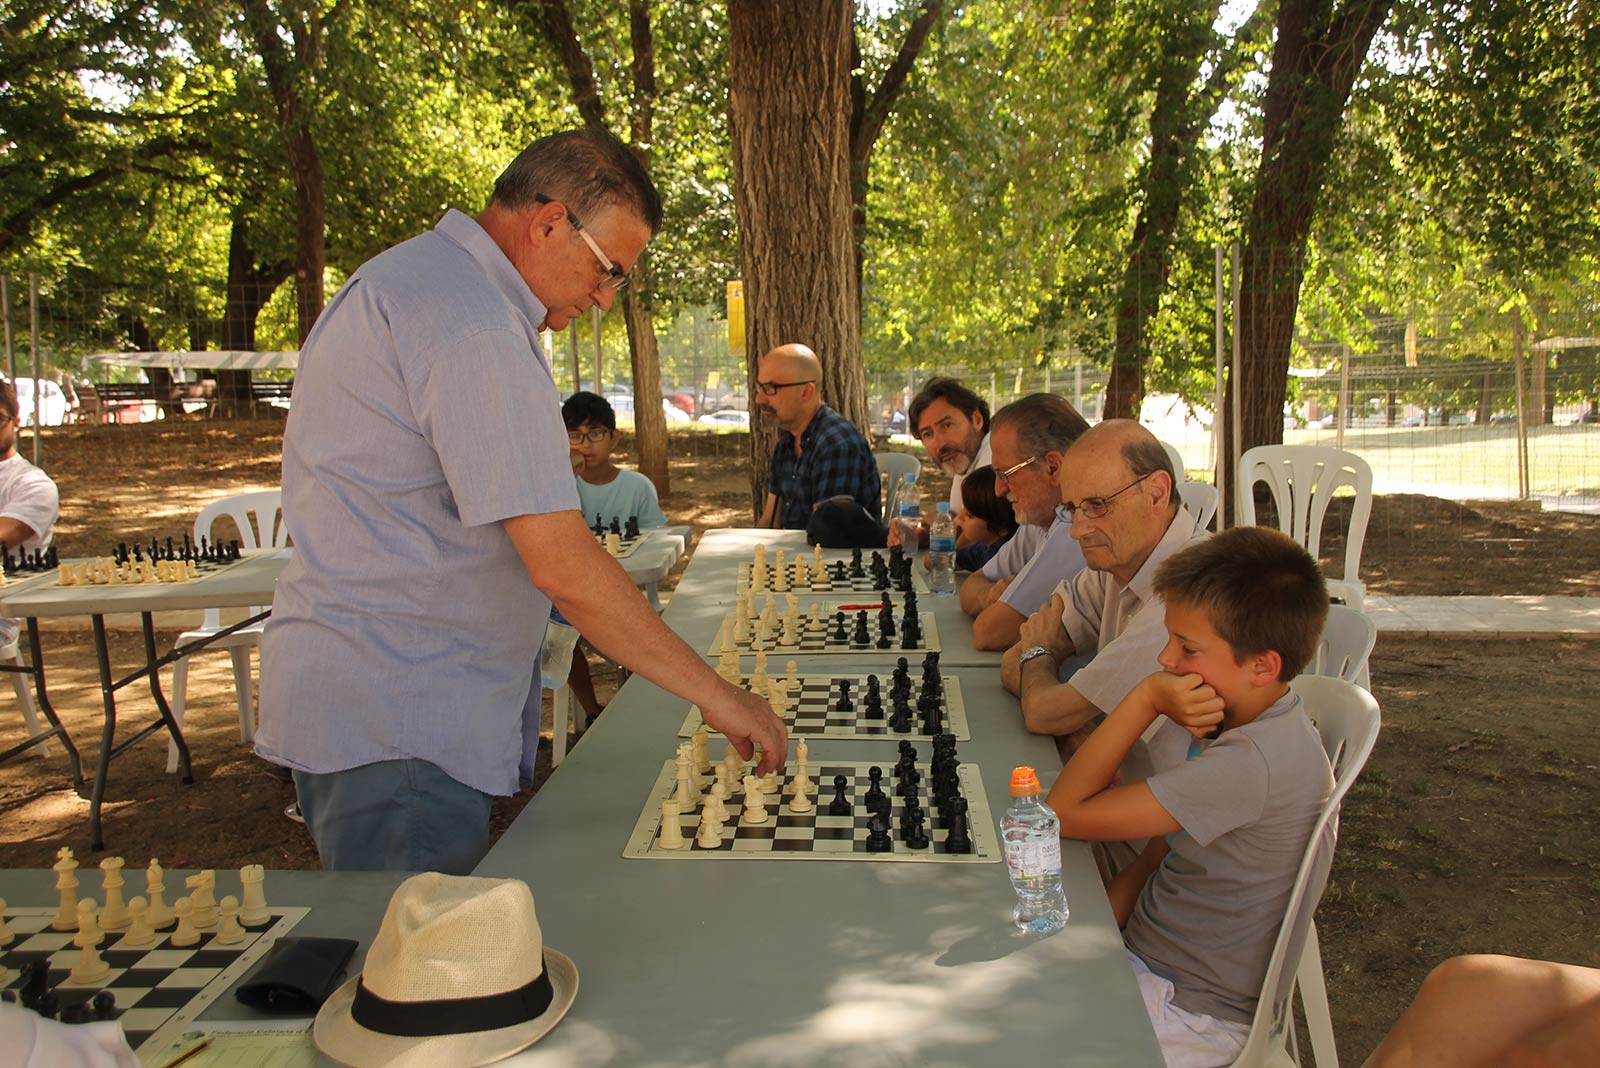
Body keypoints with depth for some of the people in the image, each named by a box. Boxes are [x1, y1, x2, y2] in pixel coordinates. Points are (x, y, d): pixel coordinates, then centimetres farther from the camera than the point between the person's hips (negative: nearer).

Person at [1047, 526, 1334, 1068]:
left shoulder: (1252, 762, -30)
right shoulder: (1235, 719, 0)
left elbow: (1065, 812, -24)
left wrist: (1145, 699, -23)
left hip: (1194, 1014, -8)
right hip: (1144, 956, 8)